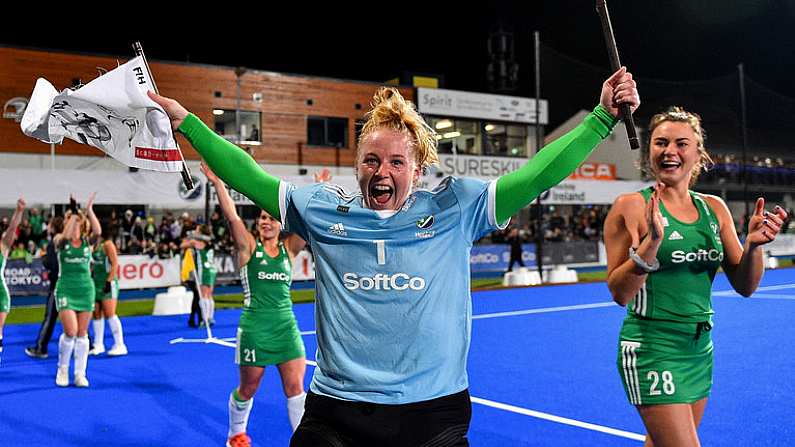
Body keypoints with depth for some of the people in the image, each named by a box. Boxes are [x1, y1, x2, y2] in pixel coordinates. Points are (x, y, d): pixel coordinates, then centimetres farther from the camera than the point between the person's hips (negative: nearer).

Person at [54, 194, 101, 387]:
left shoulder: (87, 241, 2)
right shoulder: (60, 241, -1)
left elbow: (98, 231, -21)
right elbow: (66, 235, -26)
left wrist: (89, 210, -24)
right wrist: (73, 212, -28)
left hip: (86, 289, 2)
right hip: (65, 290, -2)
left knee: (82, 334, 5)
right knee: (70, 332, -12)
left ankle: (80, 374, 14)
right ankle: (62, 369, 12)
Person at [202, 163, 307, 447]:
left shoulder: (288, 249, 6)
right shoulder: (249, 247, -2)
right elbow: (232, 216, -14)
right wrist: (217, 182, -23)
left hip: (286, 326, 2)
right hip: (254, 327, -2)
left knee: (296, 386, 0)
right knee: (248, 388, 12)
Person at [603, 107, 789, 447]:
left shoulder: (714, 208, 5)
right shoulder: (631, 207, -11)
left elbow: (744, 286, 6)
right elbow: (619, 293, -15)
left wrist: (753, 243, -13)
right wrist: (652, 241, -28)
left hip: (700, 348, 6)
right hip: (652, 350, -6)